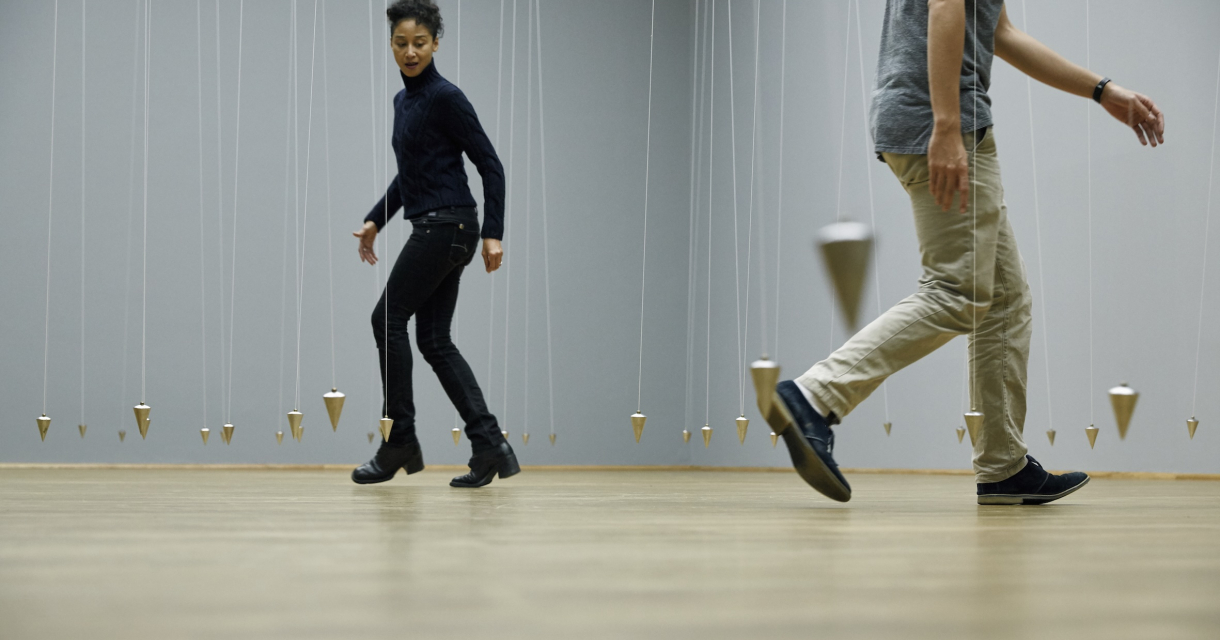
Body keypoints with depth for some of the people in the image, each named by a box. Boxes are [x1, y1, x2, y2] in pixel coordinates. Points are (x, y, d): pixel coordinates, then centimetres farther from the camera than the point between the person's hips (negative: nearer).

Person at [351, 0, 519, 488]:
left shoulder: (446, 97, -11)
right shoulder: (403, 101, 15)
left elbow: (490, 165, -12)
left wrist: (493, 234, -17)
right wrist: (375, 220, 21)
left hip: (446, 227, -9)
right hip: (433, 228, 9)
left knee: (388, 318, -5)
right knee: (433, 338, 4)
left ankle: (400, 441, 3)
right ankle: (490, 445, 1)